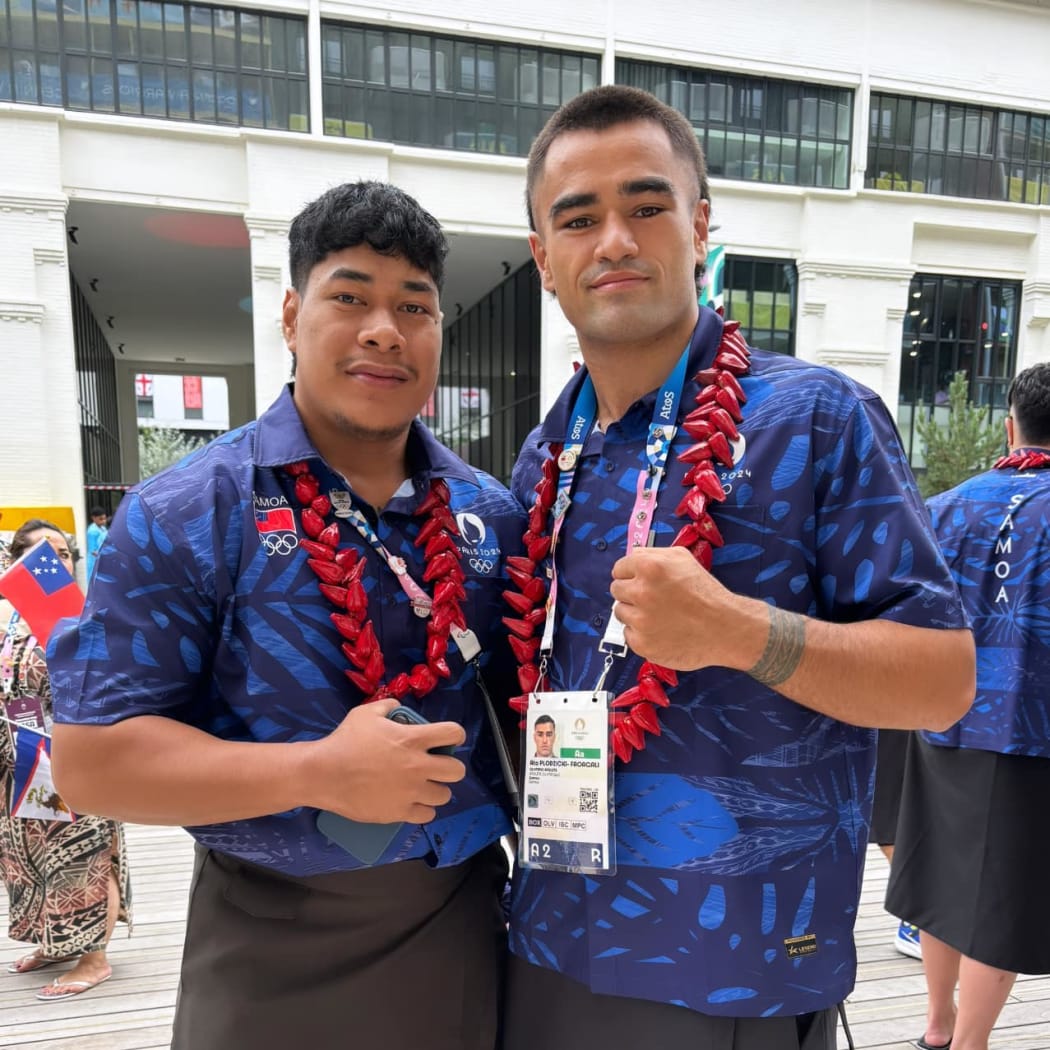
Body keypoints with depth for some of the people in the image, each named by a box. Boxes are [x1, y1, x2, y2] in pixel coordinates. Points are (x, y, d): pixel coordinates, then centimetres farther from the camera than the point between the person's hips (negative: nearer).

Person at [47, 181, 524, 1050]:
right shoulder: (183, 517, -12)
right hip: (276, 948, -3)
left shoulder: (492, 513, 0)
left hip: (464, 921, 4)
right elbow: (92, 757, -12)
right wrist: (318, 772, -23)